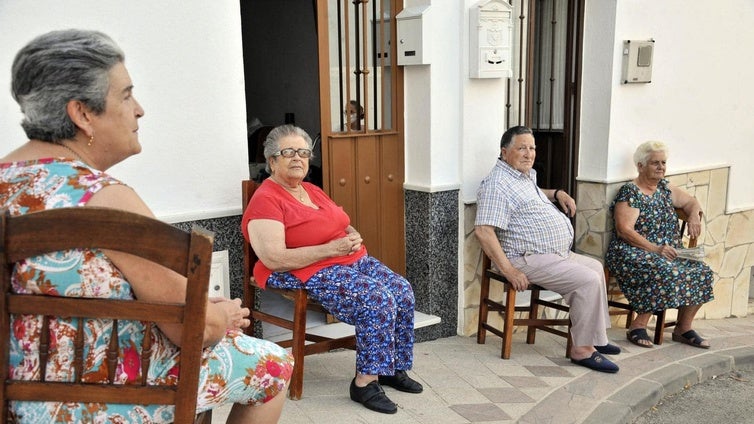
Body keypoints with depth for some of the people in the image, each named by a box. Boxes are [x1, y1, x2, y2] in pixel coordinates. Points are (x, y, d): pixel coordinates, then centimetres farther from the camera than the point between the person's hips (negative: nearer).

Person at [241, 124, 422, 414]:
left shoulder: (313, 191, 16)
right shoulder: (265, 201, -12)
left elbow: (343, 227, 22)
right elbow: (274, 260, -22)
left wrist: (353, 237, -4)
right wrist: (331, 248, -22)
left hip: (354, 260, 9)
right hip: (310, 273, -9)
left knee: (403, 292, -6)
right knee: (378, 301, -26)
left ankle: (394, 367, 9)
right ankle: (365, 382, -13)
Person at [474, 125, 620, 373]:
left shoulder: (527, 175, 14)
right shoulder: (497, 184, -19)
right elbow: (483, 231, -28)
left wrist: (557, 193, 18)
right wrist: (509, 271, -29)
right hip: (530, 260, -11)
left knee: (595, 267, 20)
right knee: (588, 281, -20)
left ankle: (595, 337, 24)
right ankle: (582, 350, -9)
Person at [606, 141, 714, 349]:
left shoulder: (665, 188, 16)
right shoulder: (629, 192, -8)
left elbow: (691, 201, 28)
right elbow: (624, 230, -17)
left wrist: (694, 215, 3)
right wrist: (655, 249, -26)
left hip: (668, 252, 8)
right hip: (632, 253, -7)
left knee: (701, 271, -14)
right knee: (666, 272, -33)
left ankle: (684, 327, -3)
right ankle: (638, 327, -20)